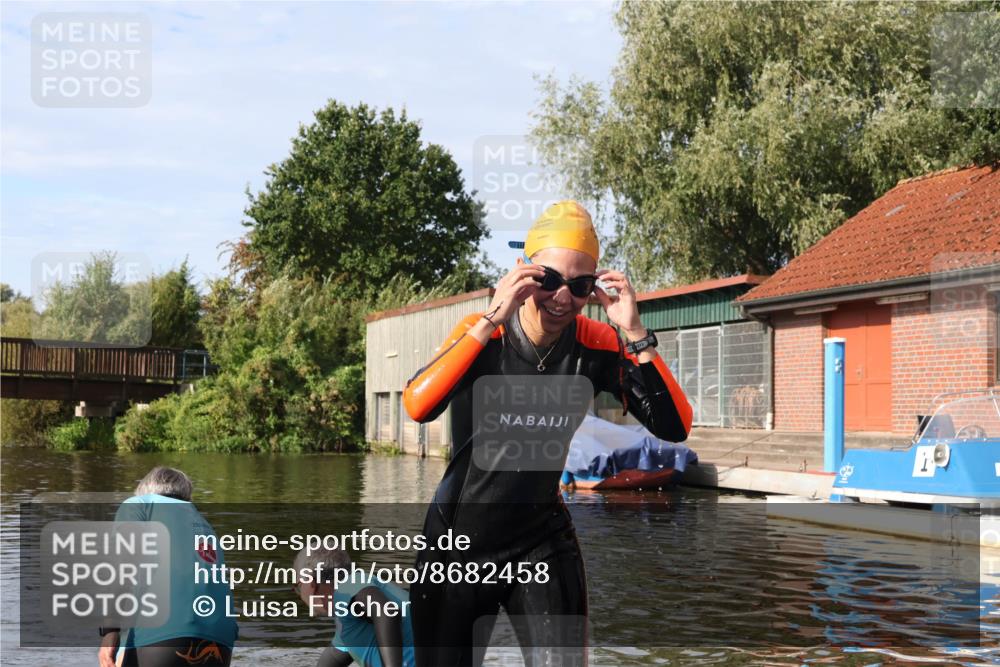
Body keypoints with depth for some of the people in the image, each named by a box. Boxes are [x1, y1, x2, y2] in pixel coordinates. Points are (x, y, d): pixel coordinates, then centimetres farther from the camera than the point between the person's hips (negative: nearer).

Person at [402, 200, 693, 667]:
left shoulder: (597, 347, -8)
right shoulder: (481, 333, -14)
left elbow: (674, 428, -16)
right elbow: (418, 407, -31)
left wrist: (634, 333, -25)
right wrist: (492, 321, -34)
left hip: (543, 544, 1)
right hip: (458, 541, 0)